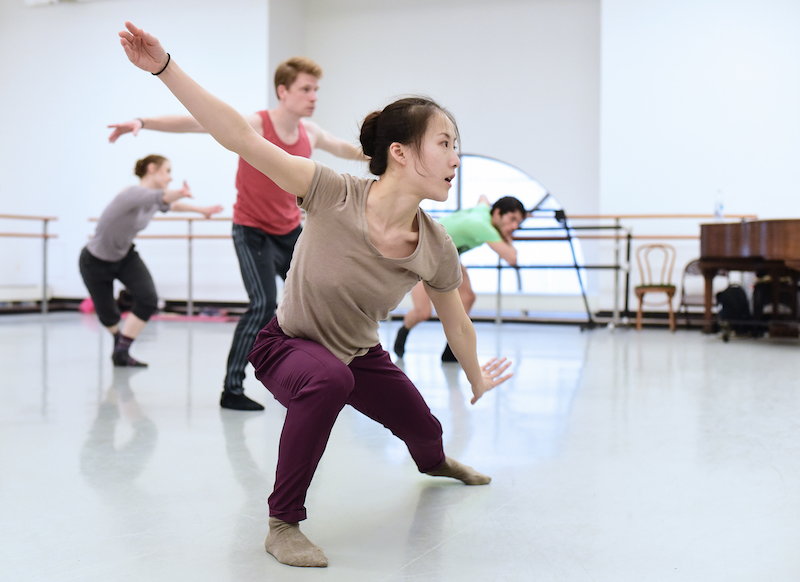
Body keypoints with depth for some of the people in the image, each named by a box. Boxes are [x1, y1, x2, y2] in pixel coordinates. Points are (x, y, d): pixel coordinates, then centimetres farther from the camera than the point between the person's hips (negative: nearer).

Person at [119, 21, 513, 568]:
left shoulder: (437, 250, -20)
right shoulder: (335, 195, -33)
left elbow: (456, 322, -1)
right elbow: (242, 138, -39)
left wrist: (477, 381, 13)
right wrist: (165, 67, -45)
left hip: (360, 354, 5)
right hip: (286, 344, -5)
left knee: (424, 431, 21)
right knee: (329, 379, -40)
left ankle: (436, 462, 64)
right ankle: (283, 523, -20)